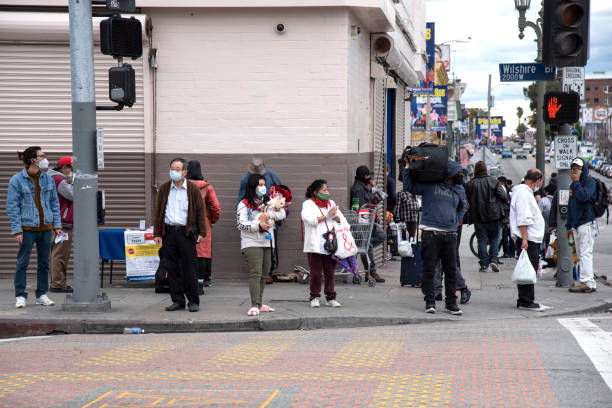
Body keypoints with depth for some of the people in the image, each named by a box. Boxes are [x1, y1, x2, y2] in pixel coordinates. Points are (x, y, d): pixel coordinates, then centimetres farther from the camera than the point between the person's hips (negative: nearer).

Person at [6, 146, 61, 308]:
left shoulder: (48, 179, 9)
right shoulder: (17, 180, -6)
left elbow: (54, 203, 14)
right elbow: (12, 206, -6)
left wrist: (57, 225, 7)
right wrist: (16, 230, -12)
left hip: (45, 227, 5)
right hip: (27, 228, -5)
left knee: (44, 263, 9)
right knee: (22, 263, -2)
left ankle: (42, 295, 18)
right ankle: (20, 296, 5)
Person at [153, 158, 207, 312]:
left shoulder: (193, 189, 2)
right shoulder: (164, 188, 9)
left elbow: (200, 211, 3)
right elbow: (158, 211, 11)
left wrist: (202, 232, -4)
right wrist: (157, 233, 5)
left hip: (187, 233, -3)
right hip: (169, 233, 3)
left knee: (189, 269, -3)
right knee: (172, 269, 4)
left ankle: (193, 301, 7)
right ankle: (178, 301, 12)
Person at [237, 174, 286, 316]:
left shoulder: (268, 202, 13)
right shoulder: (244, 204, -3)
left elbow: (283, 213, 5)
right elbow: (241, 224, -11)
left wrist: (269, 214, -12)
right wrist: (259, 225, -22)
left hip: (267, 242, 6)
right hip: (251, 243, -6)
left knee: (263, 275, 11)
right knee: (255, 273, -15)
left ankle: (259, 304, 20)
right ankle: (254, 306, -18)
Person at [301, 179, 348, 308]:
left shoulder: (330, 203, 19)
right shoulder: (308, 204, 2)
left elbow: (341, 219, 15)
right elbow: (310, 220, -14)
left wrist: (334, 216, -6)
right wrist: (327, 216, -8)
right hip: (315, 245, -4)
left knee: (330, 272, 5)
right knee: (316, 272, -1)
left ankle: (330, 297, 12)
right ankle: (314, 297, 9)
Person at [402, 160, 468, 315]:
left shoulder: (459, 189, 14)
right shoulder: (429, 183, 0)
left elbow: (463, 207, 31)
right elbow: (409, 186, 5)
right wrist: (407, 167, -2)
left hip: (450, 234, 4)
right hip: (431, 233, -4)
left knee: (451, 270, 4)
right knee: (429, 270, -3)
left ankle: (451, 303, 12)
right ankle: (430, 302, 6)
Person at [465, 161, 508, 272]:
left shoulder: (469, 184, -1)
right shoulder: (493, 181, -3)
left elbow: (466, 201, -1)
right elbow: (504, 197, -6)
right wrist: (500, 208, 10)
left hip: (478, 217, 1)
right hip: (493, 216, -1)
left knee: (481, 240, 6)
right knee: (494, 238, 10)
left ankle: (484, 264, 3)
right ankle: (493, 259, -4)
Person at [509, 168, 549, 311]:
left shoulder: (527, 193, 20)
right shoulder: (524, 193, -14)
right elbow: (522, 219, -20)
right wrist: (524, 239, -23)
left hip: (531, 239, 11)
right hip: (528, 240, -11)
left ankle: (525, 301, 15)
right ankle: (526, 301, -8)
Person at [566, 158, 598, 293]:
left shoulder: (590, 182, -5)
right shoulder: (573, 185, 20)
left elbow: (584, 196, -25)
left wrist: (576, 182, -13)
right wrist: (568, 226, 21)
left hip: (587, 223, -9)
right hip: (576, 225, 9)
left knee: (585, 253, -13)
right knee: (580, 254, 8)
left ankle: (587, 283, -16)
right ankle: (590, 283, 11)